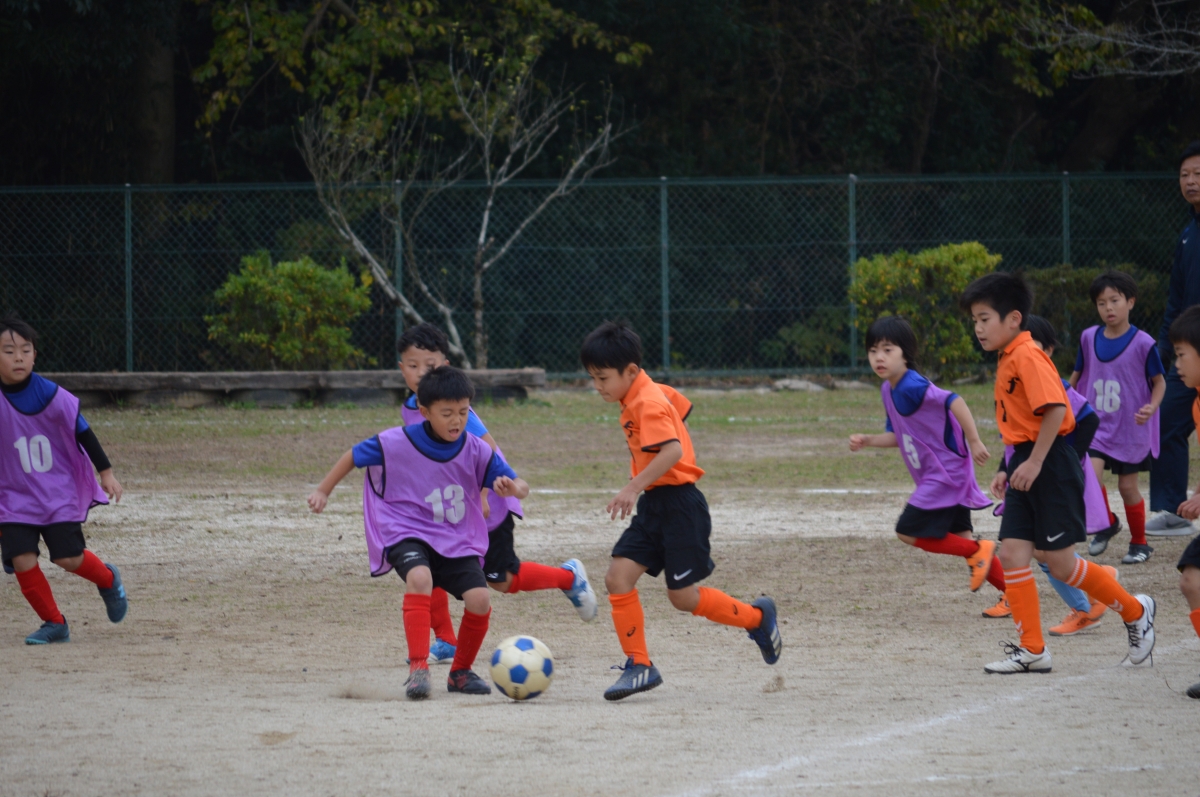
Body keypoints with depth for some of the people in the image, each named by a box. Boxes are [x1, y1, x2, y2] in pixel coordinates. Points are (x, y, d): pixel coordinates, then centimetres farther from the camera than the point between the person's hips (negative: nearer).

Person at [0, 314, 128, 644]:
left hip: (60, 493, -1)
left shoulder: (51, 396, -14)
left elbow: (82, 432, -5)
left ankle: (108, 580, 27)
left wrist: (106, 472, -4)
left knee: (69, 558, -6)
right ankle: (53, 623, 8)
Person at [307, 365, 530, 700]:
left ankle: (461, 672, 11)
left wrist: (512, 488, -29)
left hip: (458, 542, 3)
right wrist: (323, 490, 12)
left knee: (479, 600, -16)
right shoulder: (396, 444, -12)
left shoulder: (477, 451, -6)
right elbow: (354, 456, 6)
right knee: (419, 577, -35)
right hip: (408, 535, -3)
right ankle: (418, 668, -33)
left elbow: (520, 487, -5)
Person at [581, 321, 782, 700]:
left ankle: (757, 617, 20)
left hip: (678, 505, -10)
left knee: (683, 596, -2)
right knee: (618, 577, -4)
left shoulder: (647, 405, -19)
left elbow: (672, 450, -33)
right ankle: (639, 665, 0)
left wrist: (634, 488, -36)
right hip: (654, 505, 10)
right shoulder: (640, 396, 10)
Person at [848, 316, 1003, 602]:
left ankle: (978, 551, 0)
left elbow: (954, 401, -30)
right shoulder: (888, 390, 10)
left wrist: (974, 442, -31)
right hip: (934, 478, 10)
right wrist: (867, 441, 3)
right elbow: (897, 436, 19)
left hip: (946, 474, -10)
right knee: (960, 538, 10)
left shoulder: (912, 387, -21)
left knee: (908, 532, -8)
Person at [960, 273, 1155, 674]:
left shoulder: (1027, 356, -16)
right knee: (1012, 554, 1)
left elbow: (1055, 408, -26)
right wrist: (1009, 469, 20)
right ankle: (1032, 649, 4)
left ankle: (1135, 612, 16)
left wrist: (1034, 463, -24)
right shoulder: (1008, 360, 15)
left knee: (1059, 562, -3)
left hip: (1050, 467, -10)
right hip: (1027, 466, 10)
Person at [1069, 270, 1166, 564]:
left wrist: (1152, 407, -19)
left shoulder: (1143, 343, -11)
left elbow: (1159, 382, -2)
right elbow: (1077, 375, 14)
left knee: (1127, 485, 3)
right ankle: (1105, 526, 11)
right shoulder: (1089, 338, 0)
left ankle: (1139, 543, 22)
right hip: (1096, 424, 3)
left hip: (1131, 429, -3)